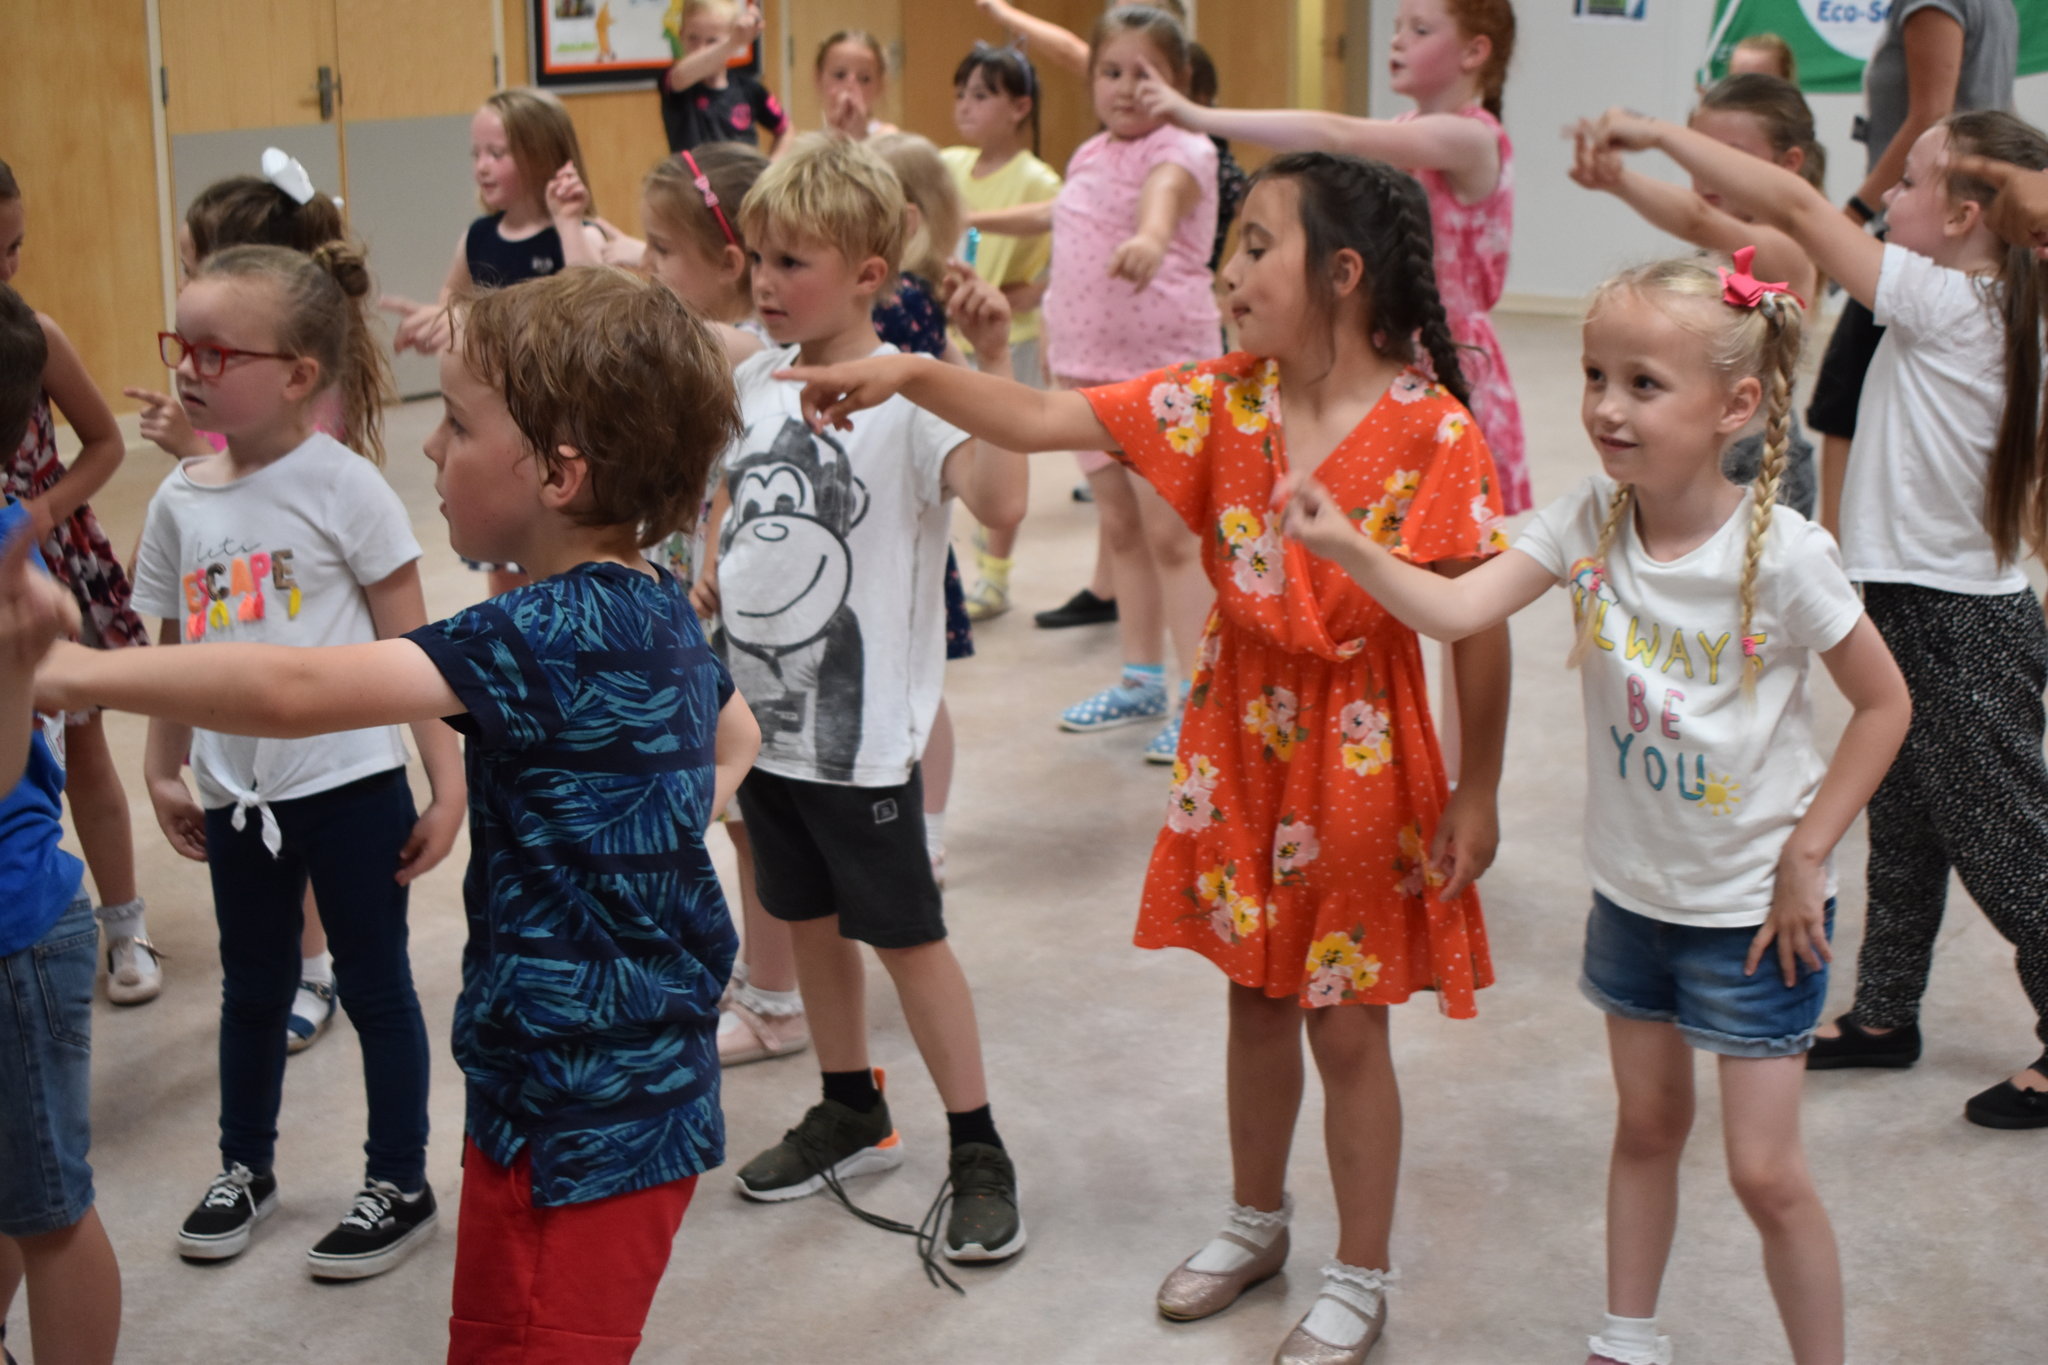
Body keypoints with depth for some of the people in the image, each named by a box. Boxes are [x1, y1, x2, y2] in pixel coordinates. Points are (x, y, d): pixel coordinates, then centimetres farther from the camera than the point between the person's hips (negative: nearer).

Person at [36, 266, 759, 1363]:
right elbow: (735, 736, 27)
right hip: (647, 1086, 9)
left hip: (582, 1124, -9)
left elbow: (295, 690, -30)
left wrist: (70, 672, -21)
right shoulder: (660, 614, 6)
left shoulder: (557, 634, -23)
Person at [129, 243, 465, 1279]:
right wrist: (164, 771, 14)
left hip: (348, 781, -5)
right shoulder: (179, 500, 2)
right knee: (252, 985, 20)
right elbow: (178, 649, 12)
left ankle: (399, 1186, 24)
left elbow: (408, 647, -11)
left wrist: (447, 783, -12)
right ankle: (245, 1167, 40)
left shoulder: (341, 484, -12)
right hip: (236, 794, 5)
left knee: (374, 986, 9)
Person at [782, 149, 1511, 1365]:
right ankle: (1256, 1222, 41)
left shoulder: (1434, 433, -18)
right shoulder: (1220, 404, -4)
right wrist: (910, 375, -21)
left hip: (1361, 760, -5)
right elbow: (1042, 421, -7)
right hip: (1239, 740, 5)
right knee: (1255, 999, 19)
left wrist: (1476, 795, -9)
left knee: (1346, 1025, 7)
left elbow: (1481, 627, -13)